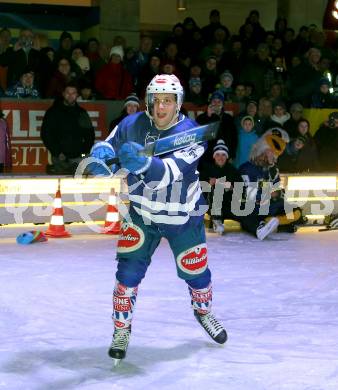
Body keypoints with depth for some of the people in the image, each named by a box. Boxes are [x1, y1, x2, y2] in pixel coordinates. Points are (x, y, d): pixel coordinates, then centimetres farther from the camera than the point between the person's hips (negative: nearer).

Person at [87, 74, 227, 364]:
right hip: (142, 213, 1)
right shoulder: (131, 125, -13)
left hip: (182, 217, -1)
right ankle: (122, 328, 10)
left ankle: (203, 311, 44)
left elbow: (169, 174, -36)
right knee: (129, 270, -9)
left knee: (196, 272, 12)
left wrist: (144, 163, -56)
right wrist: (100, 155, -31)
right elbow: (108, 147, -6)